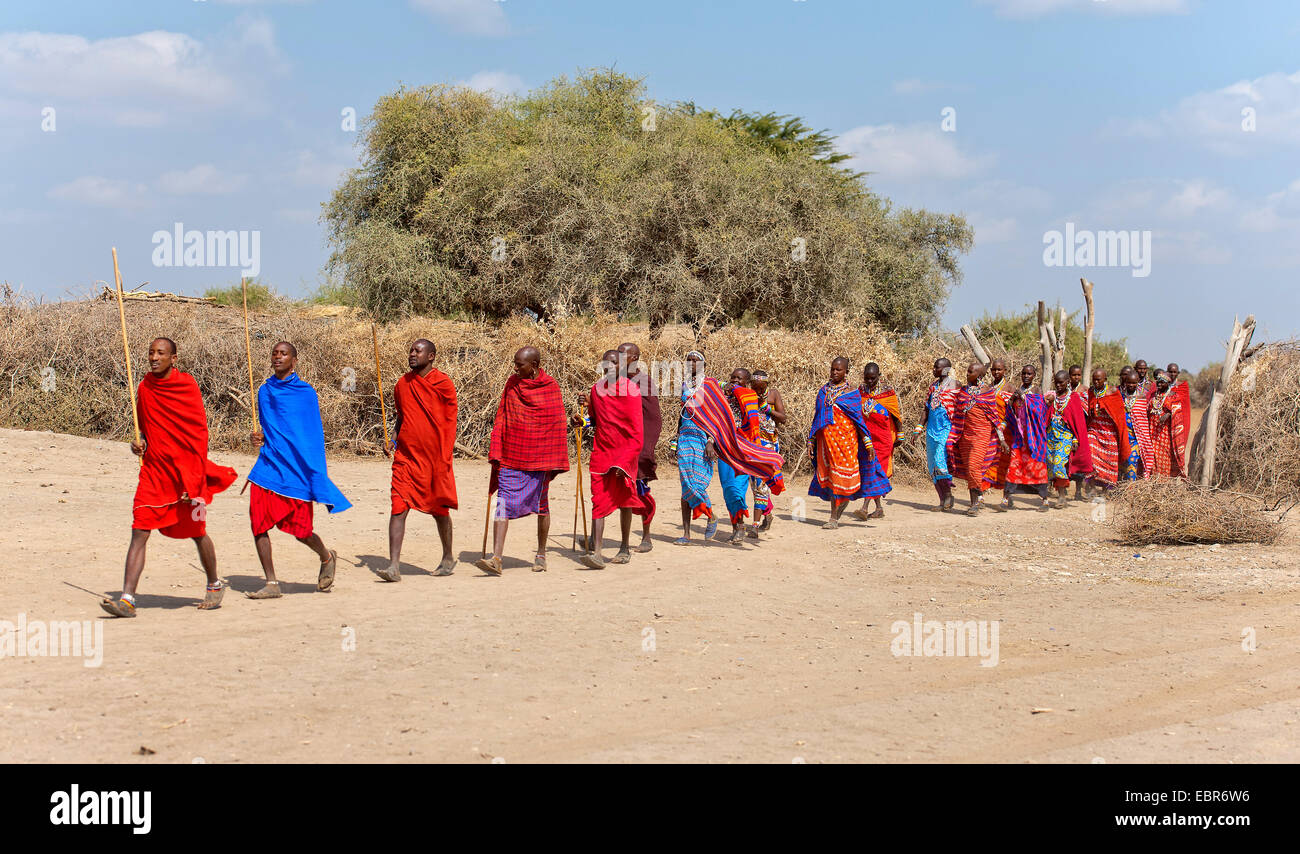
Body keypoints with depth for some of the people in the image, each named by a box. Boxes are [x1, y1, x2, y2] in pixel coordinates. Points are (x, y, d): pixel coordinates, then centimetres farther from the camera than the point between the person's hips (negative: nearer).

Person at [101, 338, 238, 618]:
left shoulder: (186, 385, -7)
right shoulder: (145, 387, 8)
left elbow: (199, 432, -8)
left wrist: (195, 479, -13)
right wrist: (140, 442, 2)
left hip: (186, 471, -4)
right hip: (153, 470, 4)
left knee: (197, 533, 9)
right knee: (139, 532, -7)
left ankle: (215, 585, 31)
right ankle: (127, 599, -10)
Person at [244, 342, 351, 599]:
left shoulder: (306, 392, -1)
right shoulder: (265, 391, 12)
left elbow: (315, 435, 0)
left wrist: (318, 478, -5)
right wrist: (261, 437, 1)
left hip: (297, 469, -4)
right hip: (269, 465, 4)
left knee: (300, 530, -2)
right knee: (258, 523, -7)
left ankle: (326, 558, 29)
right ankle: (271, 583, 2)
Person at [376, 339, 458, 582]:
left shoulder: (443, 384, -4)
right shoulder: (402, 384, 9)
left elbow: (450, 422, -2)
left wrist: (444, 458, -7)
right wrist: (392, 441, 6)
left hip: (435, 457, -3)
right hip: (405, 455, 3)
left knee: (439, 510, 10)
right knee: (398, 508, -9)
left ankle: (448, 559, 30)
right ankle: (394, 566, -11)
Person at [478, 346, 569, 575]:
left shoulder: (550, 386, -4)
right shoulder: (512, 384, 6)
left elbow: (557, 426, -2)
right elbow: (500, 420, 10)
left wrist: (555, 462, -4)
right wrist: (495, 452, 2)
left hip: (539, 458, -2)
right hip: (511, 457, 2)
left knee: (541, 505, 10)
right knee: (503, 504, -8)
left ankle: (541, 554, 27)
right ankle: (496, 559, -13)